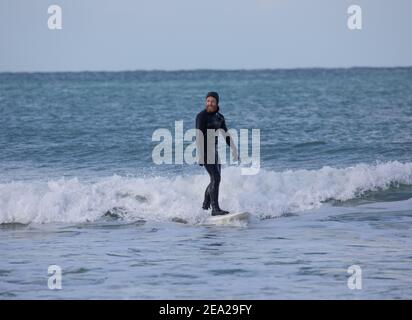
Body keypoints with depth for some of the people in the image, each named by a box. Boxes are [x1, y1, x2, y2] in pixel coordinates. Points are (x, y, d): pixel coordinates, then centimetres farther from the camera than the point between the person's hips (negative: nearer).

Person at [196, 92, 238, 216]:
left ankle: (205, 206, 29)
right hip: (204, 151, -8)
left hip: (214, 150, 8)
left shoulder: (219, 117, 11)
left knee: (215, 180, 14)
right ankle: (215, 209, -18)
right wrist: (200, 156, -27)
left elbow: (226, 135, 17)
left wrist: (234, 150, 12)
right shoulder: (201, 116, -12)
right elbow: (199, 136, -20)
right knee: (215, 178, -17)